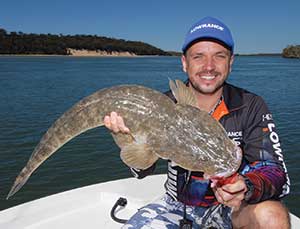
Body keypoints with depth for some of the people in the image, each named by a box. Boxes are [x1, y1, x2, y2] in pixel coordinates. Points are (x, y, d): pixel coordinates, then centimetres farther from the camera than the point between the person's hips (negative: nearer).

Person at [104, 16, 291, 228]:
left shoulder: (251, 107, -13)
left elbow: (275, 173, -17)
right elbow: (142, 170, -12)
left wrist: (246, 188, -40)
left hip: (230, 207, -1)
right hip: (177, 202, 2)